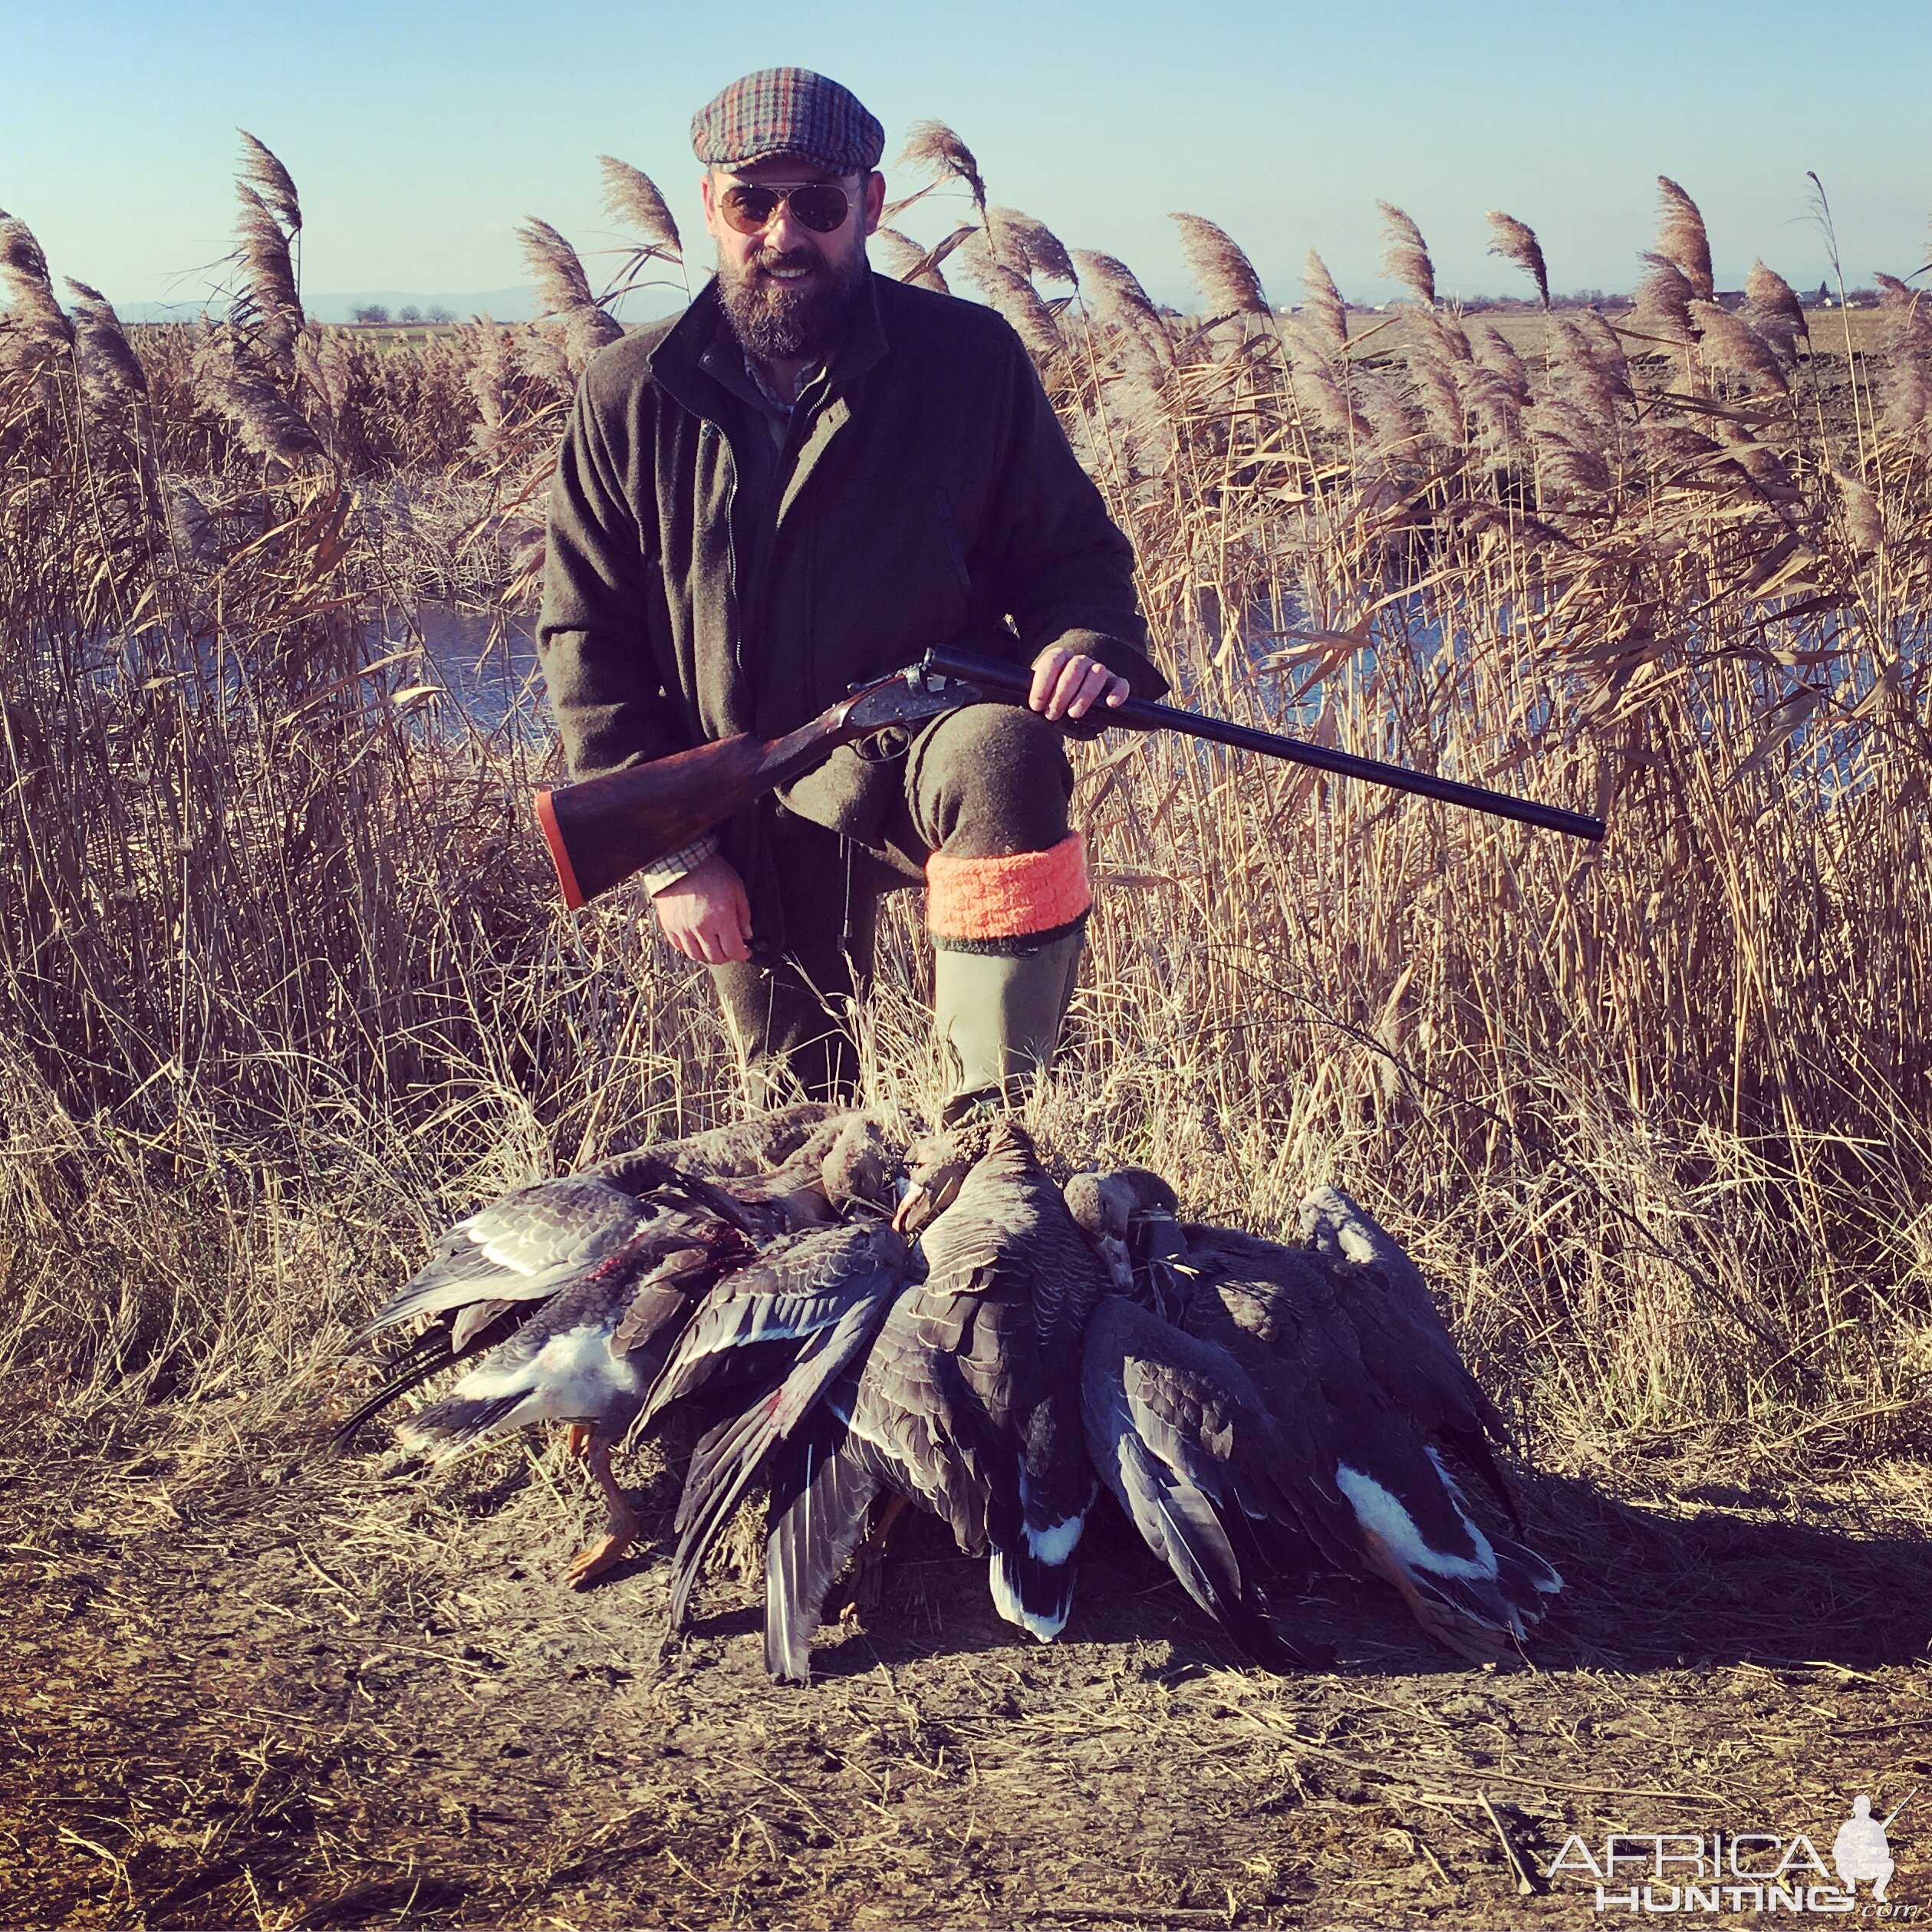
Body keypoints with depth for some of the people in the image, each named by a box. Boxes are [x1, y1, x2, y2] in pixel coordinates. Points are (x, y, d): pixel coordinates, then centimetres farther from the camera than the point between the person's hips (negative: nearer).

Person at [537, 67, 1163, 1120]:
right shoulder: (627, 398, -1)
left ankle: (987, 1124, -32)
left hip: (920, 754, -2)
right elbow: (588, 642, 2)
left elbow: (1074, 550, 5)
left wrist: (1087, 641, -20)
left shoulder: (970, 357, -3)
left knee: (1003, 755, -37)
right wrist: (670, 852, -6)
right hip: (748, 817, 2)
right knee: (797, 1109, 8)